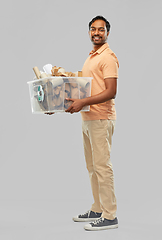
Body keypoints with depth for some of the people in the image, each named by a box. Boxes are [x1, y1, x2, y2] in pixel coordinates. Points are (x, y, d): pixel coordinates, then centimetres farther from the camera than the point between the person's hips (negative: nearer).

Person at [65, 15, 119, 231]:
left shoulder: (108, 57, -11)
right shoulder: (91, 57, 20)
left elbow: (111, 92, -20)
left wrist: (83, 102, -27)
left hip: (101, 118, -10)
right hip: (87, 118, 10)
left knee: (102, 166, -8)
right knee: (92, 167, 14)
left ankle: (109, 216, -1)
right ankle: (97, 210, 25)